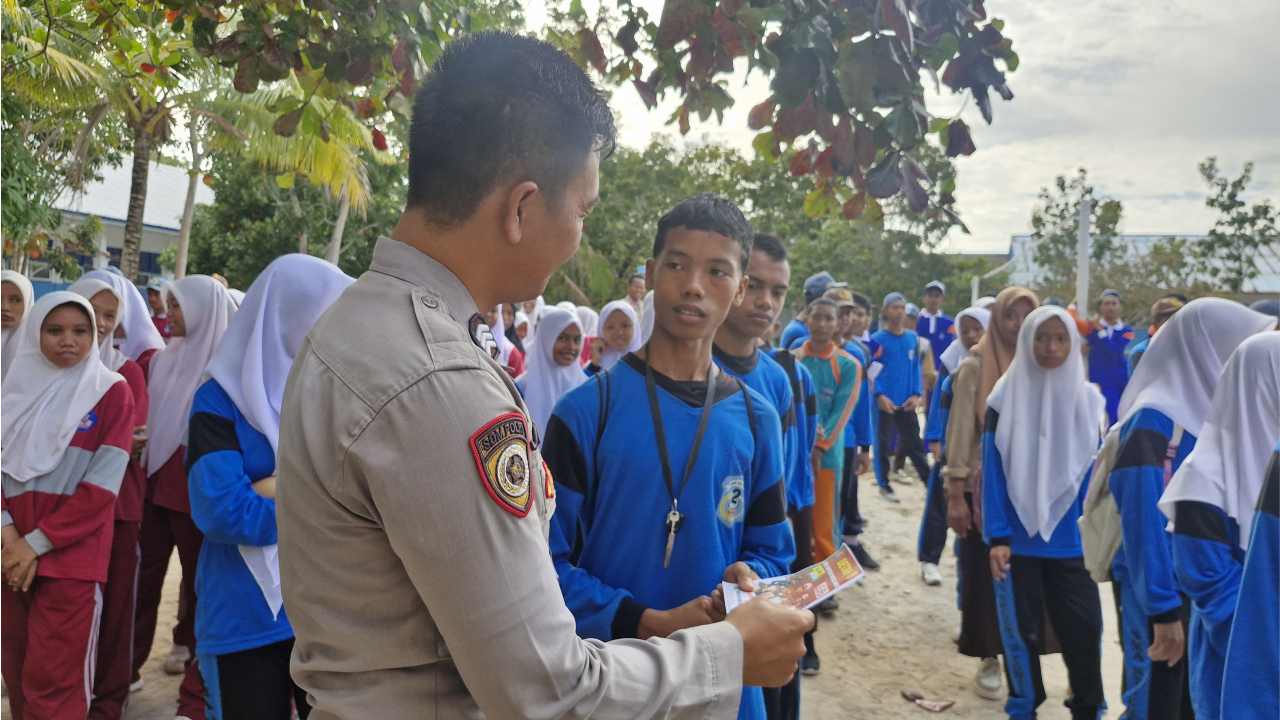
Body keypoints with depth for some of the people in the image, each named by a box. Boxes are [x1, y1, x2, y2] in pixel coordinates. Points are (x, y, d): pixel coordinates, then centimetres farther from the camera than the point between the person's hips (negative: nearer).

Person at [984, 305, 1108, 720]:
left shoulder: (1089, 400, 2)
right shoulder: (1006, 399, -5)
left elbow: (1096, 473, 5)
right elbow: (993, 472, -6)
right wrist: (996, 537, -11)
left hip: (1073, 540, 2)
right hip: (1018, 539, -1)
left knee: (1084, 629, 3)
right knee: (1020, 629, 9)